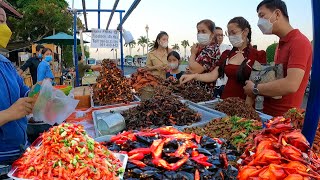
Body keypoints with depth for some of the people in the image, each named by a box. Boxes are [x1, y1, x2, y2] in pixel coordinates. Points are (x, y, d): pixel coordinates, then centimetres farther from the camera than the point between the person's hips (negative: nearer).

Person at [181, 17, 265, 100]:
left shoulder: (256, 55, -5)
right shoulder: (226, 54, 10)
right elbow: (213, 75, 4)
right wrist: (193, 76, -11)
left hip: (244, 101, -3)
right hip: (226, 99, 4)